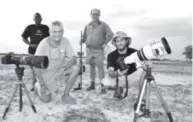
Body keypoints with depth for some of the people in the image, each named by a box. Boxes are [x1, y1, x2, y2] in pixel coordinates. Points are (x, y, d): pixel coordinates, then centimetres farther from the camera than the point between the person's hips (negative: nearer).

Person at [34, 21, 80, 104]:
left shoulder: (65, 41, -14)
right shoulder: (44, 44, -22)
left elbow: (73, 59, -16)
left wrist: (63, 68, -35)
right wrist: (42, 84, -19)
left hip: (59, 71, 3)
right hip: (46, 73, -3)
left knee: (76, 67, -22)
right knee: (46, 100, -5)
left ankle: (65, 95, -7)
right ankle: (38, 86, 30)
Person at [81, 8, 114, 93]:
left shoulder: (103, 25, 2)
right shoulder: (87, 26, 12)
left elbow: (110, 34, -3)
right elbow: (84, 36, 16)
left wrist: (105, 43, -10)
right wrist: (82, 41, -5)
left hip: (99, 50, -4)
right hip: (89, 49, 4)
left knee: (100, 67, -9)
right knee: (91, 66, 9)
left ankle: (102, 86, -3)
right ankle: (92, 84, 20)